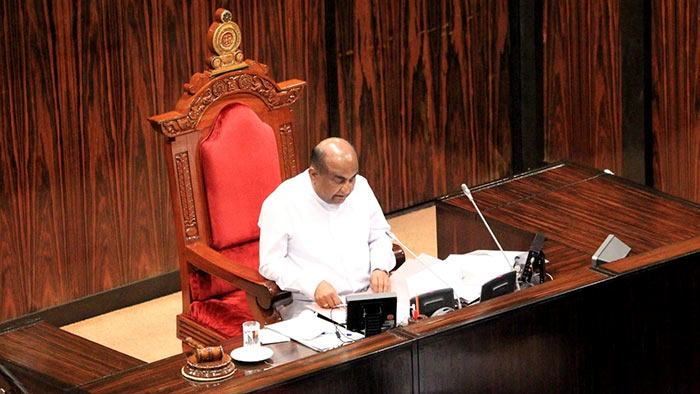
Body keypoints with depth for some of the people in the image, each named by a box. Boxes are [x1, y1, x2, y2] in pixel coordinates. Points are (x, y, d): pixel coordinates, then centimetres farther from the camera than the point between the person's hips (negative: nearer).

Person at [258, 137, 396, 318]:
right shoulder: (282, 203, -8)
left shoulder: (360, 187, 8)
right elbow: (271, 263, -7)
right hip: (312, 307, -5)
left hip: (367, 296, 5)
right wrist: (314, 285, -22)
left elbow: (379, 235, 21)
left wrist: (380, 268, -1)